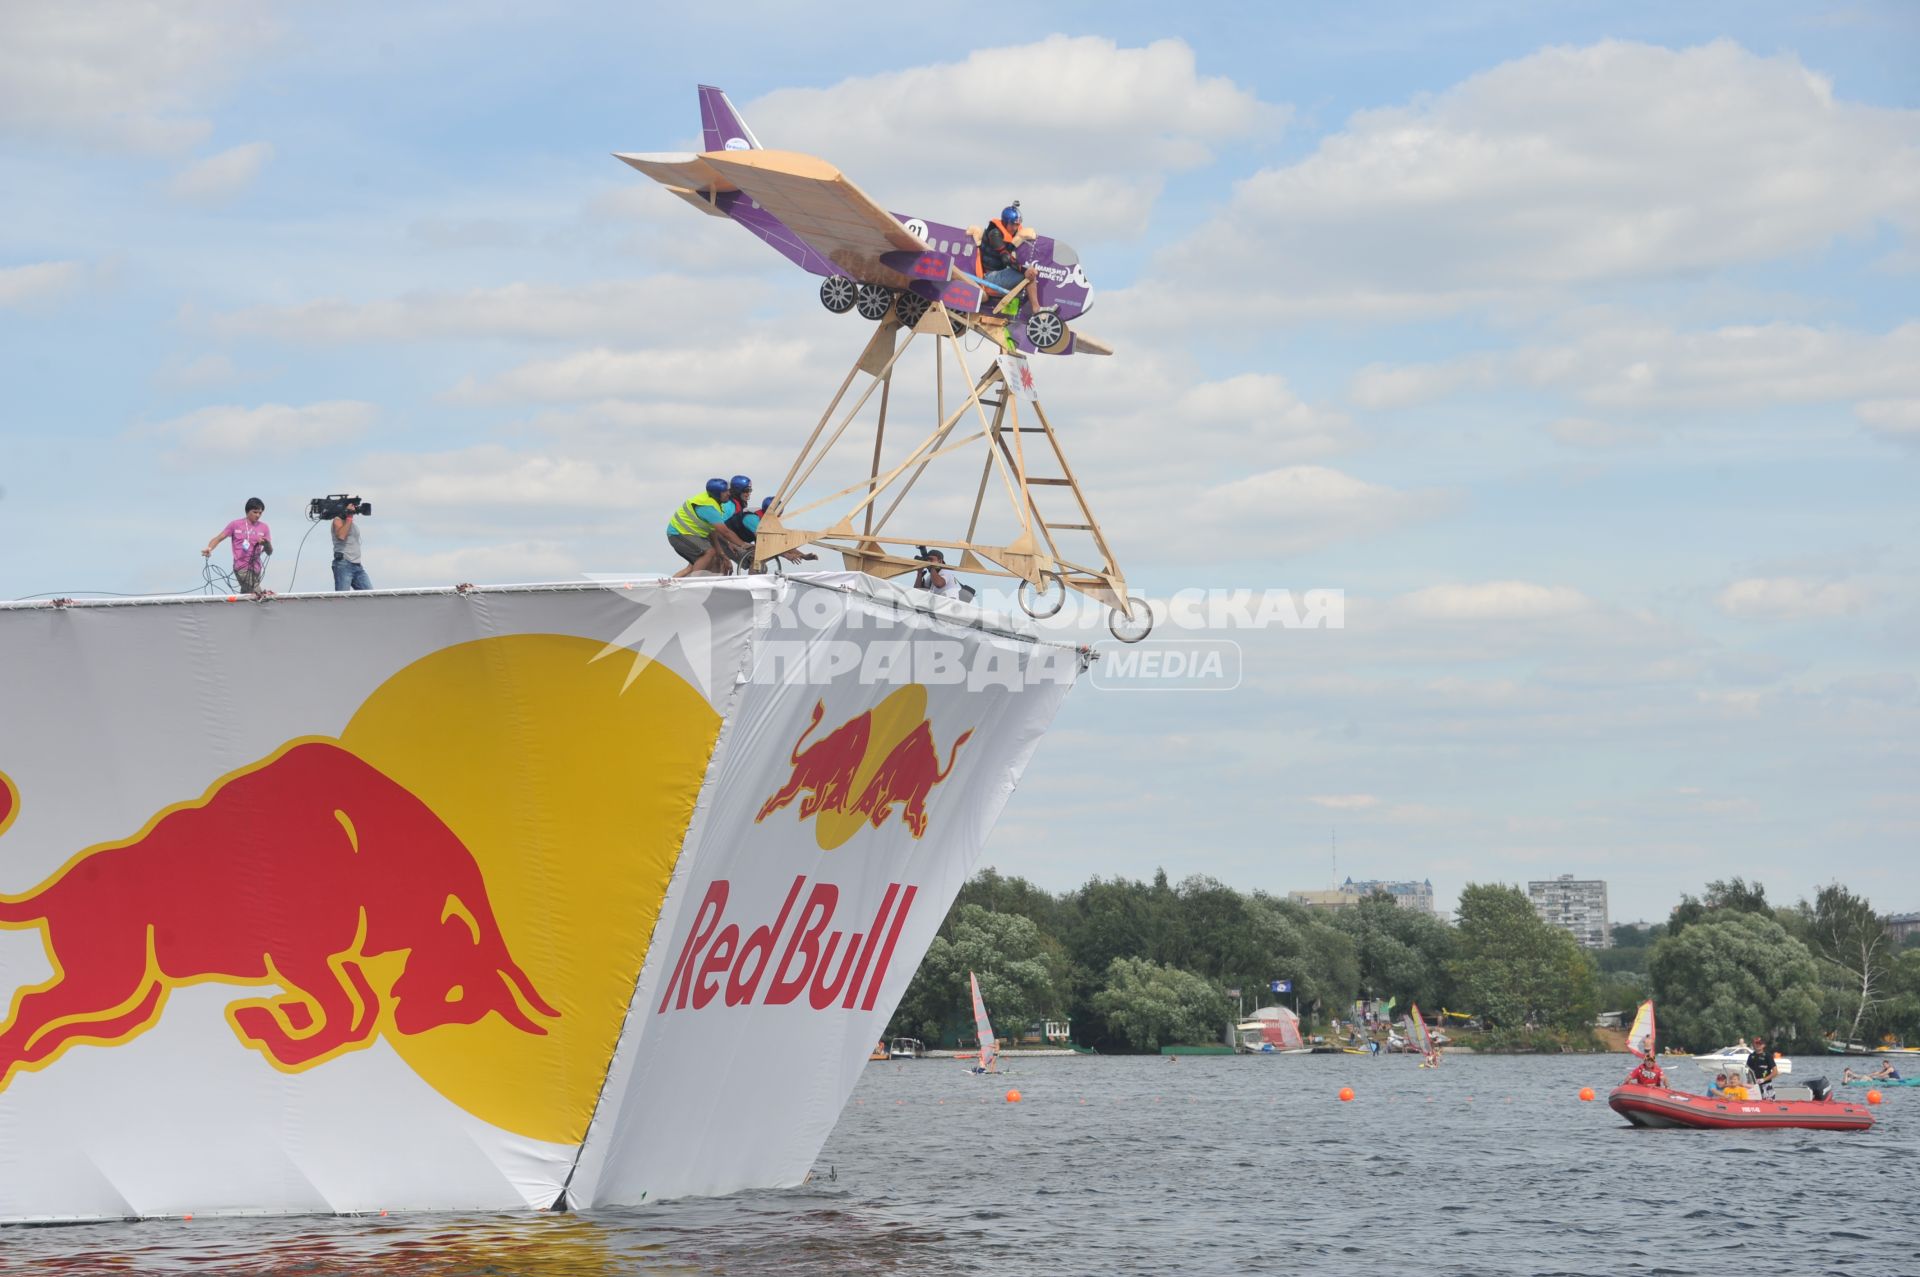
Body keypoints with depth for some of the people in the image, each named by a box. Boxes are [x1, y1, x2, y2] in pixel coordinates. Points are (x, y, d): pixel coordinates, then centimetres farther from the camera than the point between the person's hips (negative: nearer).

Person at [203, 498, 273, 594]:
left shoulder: (264, 528, 6)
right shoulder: (235, 525, 0)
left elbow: (269, 552, 6)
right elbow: (218, 539, -1)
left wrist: (266, 543, -17)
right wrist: (209, 548, -21)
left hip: (255, 567, 4)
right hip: (242, 567, -4)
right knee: (256, 595, -19)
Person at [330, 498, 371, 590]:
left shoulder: (354, 524, 22)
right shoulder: (338, 521, 0)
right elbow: (341, 536, -20)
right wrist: (349, 517, -13)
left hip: (357, 566, 7)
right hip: (343, 564, -7)